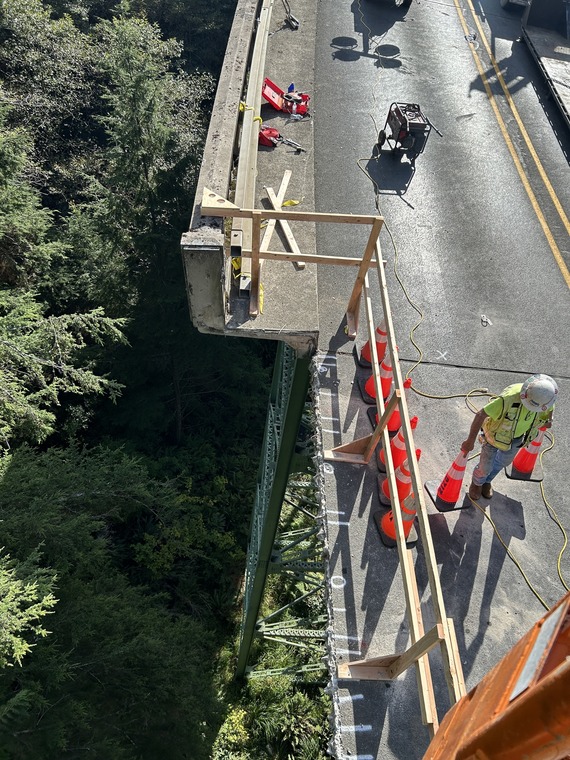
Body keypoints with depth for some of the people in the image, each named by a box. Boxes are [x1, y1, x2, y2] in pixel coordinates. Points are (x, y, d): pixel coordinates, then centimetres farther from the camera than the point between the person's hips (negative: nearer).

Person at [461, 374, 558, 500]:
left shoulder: (546, 399, -26)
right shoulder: (509, 398, -43)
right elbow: (481, 415, -37)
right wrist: (470, 440, -31)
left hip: (517, 437, 5)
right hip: (496, 433, -5)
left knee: (504, 461, 28)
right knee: (486, 466, 13)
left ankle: (487, 481, 58)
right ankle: (477, 482, 48)